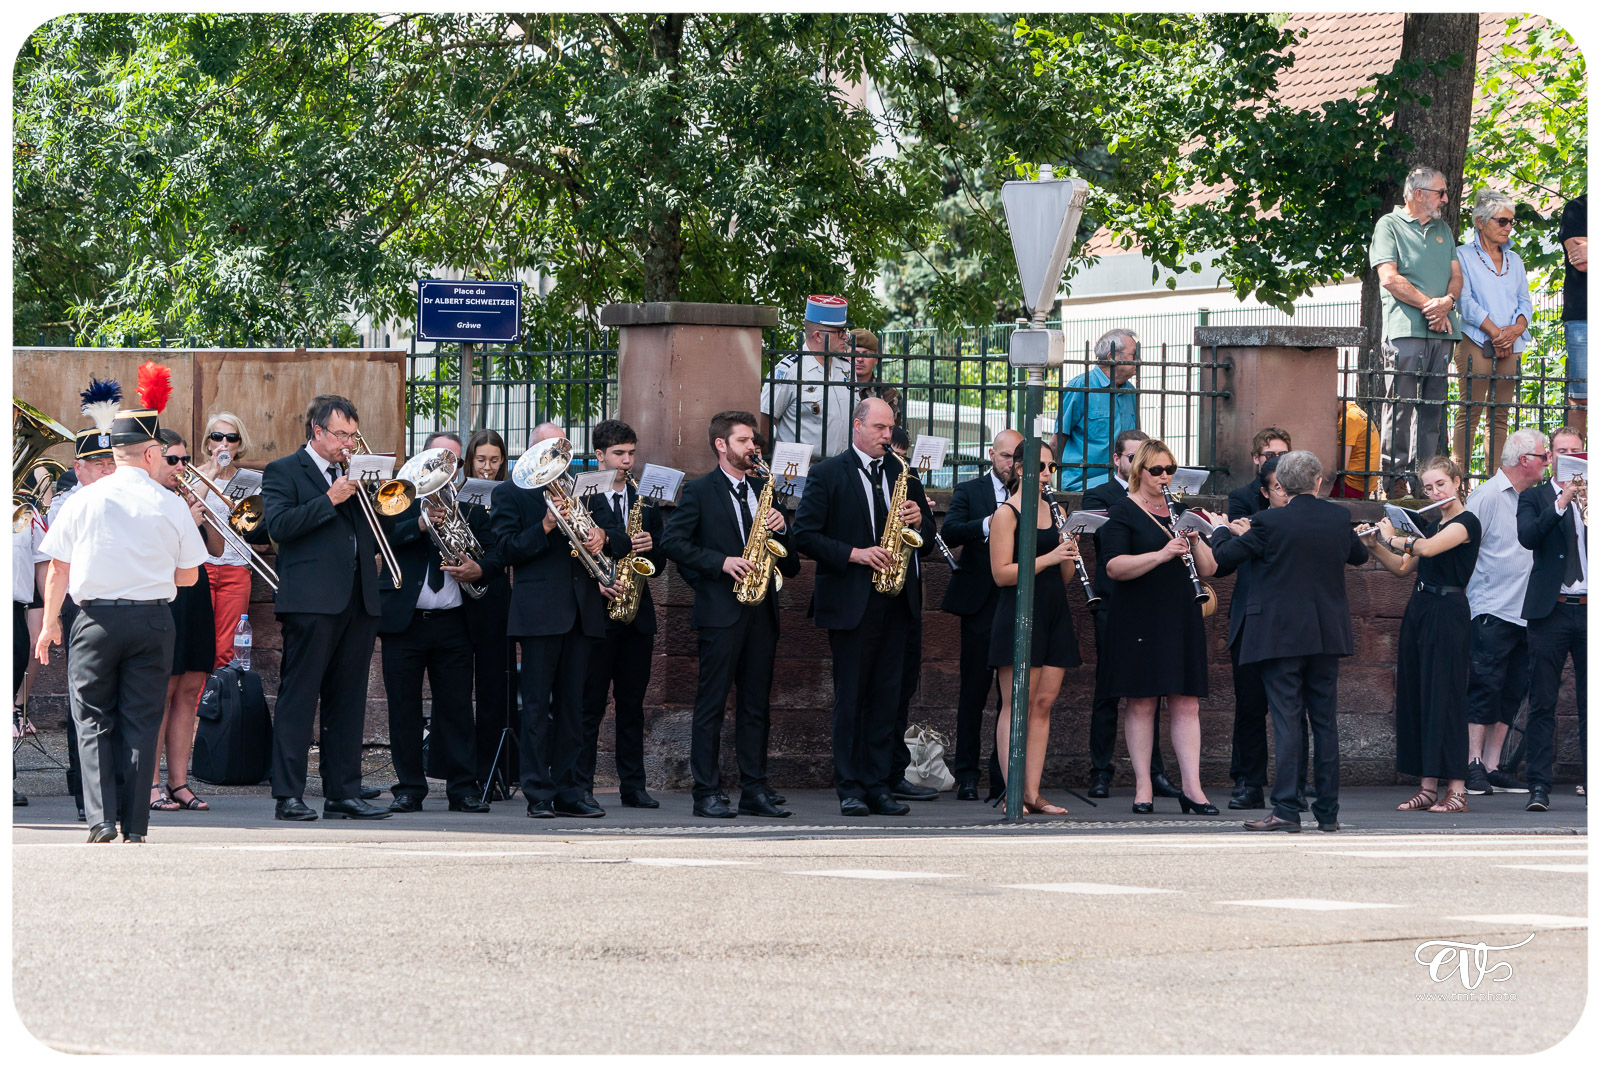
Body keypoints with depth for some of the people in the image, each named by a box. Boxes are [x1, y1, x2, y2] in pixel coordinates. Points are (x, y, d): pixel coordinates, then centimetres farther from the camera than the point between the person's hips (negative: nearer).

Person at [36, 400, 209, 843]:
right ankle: (135, 825, 2)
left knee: (94, 722, 5)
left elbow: (58, 569, 3)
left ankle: (101, 819, -7)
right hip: (152, 620, 0)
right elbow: (188, 575, 6)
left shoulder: (84, 500, -1)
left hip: (96, 619, 0)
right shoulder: (170, 506, -1)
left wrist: (50, 623, 14)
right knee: (141, 723, 5)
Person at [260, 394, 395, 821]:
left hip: (359, 601, 6)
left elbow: (383, 532, 18)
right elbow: (279, 525, -13)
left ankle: (343, 793, 11)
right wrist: (330, 500, -16)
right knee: (298, 698, -6)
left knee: (348, 702, 7)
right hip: (312, 602, -6)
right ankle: (288, 796, -6)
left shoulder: (355, 474, 21)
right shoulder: (283, 472, 3)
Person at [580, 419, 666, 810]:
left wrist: (650, 546, -6)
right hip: (596, 612, -4)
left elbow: (660, 561, 15)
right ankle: (581, 785, -1)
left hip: (637, 613, 4)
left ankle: (633, 785, 11)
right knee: (590, 701, -4)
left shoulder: (645, 500, 14)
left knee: (632, 702, 7)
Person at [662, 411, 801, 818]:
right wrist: (721, 562, -16)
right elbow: (673, 541, -8)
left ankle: (755, 789, 9)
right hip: (720, 611, -5)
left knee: (756, 704, 6)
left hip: (760, 611, 5)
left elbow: (791, 560, 19)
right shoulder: (700, 491, 1)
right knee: (711, 703, -5)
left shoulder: (764, 489, 17)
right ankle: (707, 792, -3)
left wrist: (781, 527, -3)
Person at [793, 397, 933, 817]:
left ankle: (877, 787, 7)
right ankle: (849, 788, 2)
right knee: (850, 698, -2)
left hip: (895, 602, 4)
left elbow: (928, 530, 19)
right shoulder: (827, 474, -1)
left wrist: (919, 519, -4)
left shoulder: (902, 472, 14)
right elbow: (805, 534, -7)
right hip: (849, 602, -4)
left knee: (886, 698, 4)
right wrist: (854, 554, -16)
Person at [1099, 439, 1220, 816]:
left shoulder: (1181, 512, 14)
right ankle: (1143, 787, 4)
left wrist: (1196, 540, -9)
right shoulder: (1123, 513, -1)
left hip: (1182, 619, 4)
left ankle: (1191, 785, 1)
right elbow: (1114, 567, -16)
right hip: (1140, 622, -4)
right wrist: (1161, 555, -26)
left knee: (1186, 703, 0)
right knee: (1142, 703, -2)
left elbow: (1208, 569, 11)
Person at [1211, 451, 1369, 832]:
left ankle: (1286, 810, -10)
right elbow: (1360, 555, 19)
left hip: (1280, 636, -4)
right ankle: (1328, 811, 11)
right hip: (1328, 635, 4)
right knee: (1325, 721, 10)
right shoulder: (1339, 518, 1)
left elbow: (1225, 556, -3)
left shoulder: (1270, 522, -12)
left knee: (1285, 719, -5)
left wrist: (1229, 531, 18)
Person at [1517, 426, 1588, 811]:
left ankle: (1594, 782, 7)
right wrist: (1562, 502, -18)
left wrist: (1590, 507, -13)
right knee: (1542, 703, -5)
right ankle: (1539, 786, -4)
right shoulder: (1533, 497, 8)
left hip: (1590, 610, 2)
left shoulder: (1592, 494, 15)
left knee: (1591, 703, 3)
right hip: (1551, 611, -2)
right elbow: (1528, 536, -10)